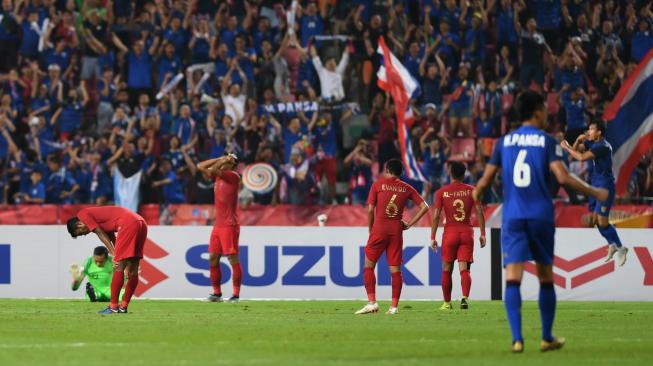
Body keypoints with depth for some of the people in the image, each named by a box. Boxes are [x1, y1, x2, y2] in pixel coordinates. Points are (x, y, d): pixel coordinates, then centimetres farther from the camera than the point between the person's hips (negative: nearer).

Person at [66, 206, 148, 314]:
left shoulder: (82, 214, 8)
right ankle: (124, 306, 18)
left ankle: (113, 306, -3)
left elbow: (102, 235, -1)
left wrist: (114, 255, -3)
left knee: (118, 268, -5)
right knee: (133, 270, 12)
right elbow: (112, 237, 23)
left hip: (128, 224, -9)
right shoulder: (97, 216, 31)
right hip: (141, 224, 9)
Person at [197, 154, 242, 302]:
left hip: (229, 225, -9)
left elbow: (213, 169, -19)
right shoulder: (218, 176, 14)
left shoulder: (233, 176, -8)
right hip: (218, 225, 9)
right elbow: (201, 166, 17)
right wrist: (220, 159, 11)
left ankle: (236, 294, -8)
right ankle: (217, 293, 14)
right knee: (213, 258, 8)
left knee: (233, 258, -8)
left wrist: (225, 161, -3)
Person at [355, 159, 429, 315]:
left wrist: (370, 230, 9)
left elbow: (370, 210, -3)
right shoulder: (407, 188, 9)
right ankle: (394, 306, 1)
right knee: (395, 270, 4)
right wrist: (409, 224, 8)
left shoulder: (377, 185, 1)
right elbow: (424, 207, 6)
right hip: (396, 231, 3)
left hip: (379, 230, -3)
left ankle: (372, 302, -7)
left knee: (369, 266, 5)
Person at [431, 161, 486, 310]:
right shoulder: (471, 190, 3)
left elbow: (436, 216, -3)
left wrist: (433, 237, 1)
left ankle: (447, 303, 17)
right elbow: (479, 212, -2)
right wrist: (482, 234, 3)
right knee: (464, 269, -3)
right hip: (467, 233, 1)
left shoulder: (441, 192, 0)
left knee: (446, 270, 12)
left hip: (450, 233, -1)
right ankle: (465, 297, -26)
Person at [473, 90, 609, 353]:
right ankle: (547, 338, 21)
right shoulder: (547, 141, -1)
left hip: (512, 216, 1)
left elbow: (485, 181, 8)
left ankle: (517, 339, -18)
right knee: (546, 277, 14)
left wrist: (475, 196, 30)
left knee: (513, 277, -5)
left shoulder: (504, 142, 8)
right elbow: (563, 178, -12)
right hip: (541, 216, -1)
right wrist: (595, 193, 0)